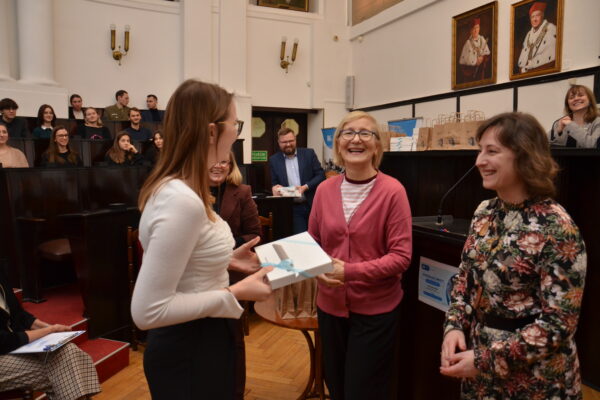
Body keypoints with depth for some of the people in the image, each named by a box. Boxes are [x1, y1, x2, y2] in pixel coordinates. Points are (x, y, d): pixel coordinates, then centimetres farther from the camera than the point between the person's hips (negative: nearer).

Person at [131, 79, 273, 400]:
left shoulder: (174, 187, 1)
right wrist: (234, 294, -23)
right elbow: (147, 311, -29)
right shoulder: (183, 200, -30)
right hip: (191, 350, -9)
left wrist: (226, 260, 5)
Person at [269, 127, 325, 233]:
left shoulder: (309, 154, 2)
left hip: (313, 205, 0)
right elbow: (274, 183, 10)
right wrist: (276, 188, -14)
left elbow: (321, 175, -1)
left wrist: (305, 187, -15)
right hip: (293, 208, 0)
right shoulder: (274, 160, 4)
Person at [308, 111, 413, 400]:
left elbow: (401, 256, -17)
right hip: (330, 305, 5)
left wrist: (349, 271, -24)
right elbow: (311, 243, 7)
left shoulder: (392, 191, -16)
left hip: (376, 309, -4)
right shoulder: (325, 189, -3)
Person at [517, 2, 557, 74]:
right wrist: (523, 68, -6)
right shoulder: (529, 34, 19)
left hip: (545, 69, -5)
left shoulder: (551, 29, 0)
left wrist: (530, 64, -10)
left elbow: (551, 55, -10)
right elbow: (523, 56, 13)